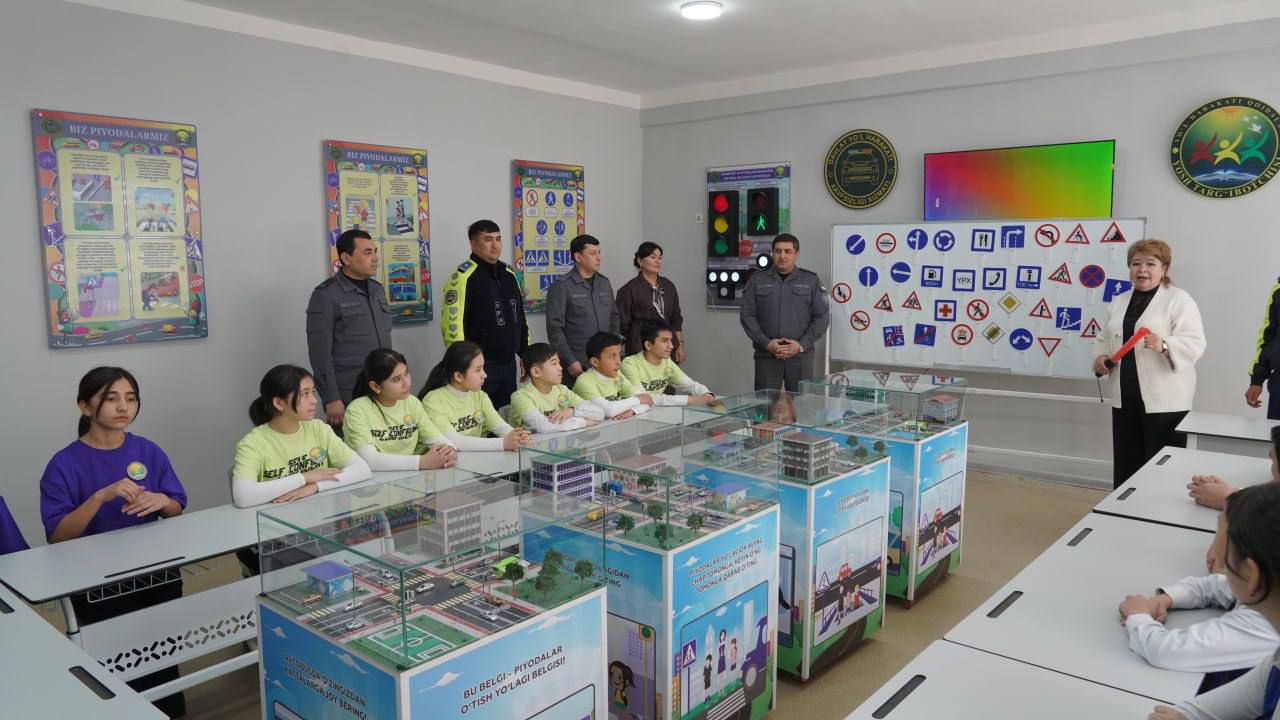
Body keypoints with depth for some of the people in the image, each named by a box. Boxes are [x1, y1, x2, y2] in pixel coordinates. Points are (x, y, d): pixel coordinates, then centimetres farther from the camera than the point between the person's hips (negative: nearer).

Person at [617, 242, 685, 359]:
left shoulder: (669, 286, 11)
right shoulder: (629, 289, -4)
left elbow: (676, 319, 15)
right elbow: (623, 324, -2)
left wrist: (680, 345, 9)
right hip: (640, 348, -4)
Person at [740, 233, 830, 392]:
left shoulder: (811, 281, 6)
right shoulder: (757, 280, 7)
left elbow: (821, 317, 3)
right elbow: (747, 315, 2)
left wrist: (801, 345, -9)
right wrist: (766, 343, -10)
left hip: (800, 356, 0)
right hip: (766, 356, 0)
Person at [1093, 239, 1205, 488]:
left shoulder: (1179, 300, -4)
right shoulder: (1119, 302, 15)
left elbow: (1194, 344, -13)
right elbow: (1104, 339, 20)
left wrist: (1164, 345, -31)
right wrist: (1100, 357, -1)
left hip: (1164, 401, -5)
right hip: (1125, 398, 6)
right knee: (1126, 466, 10)